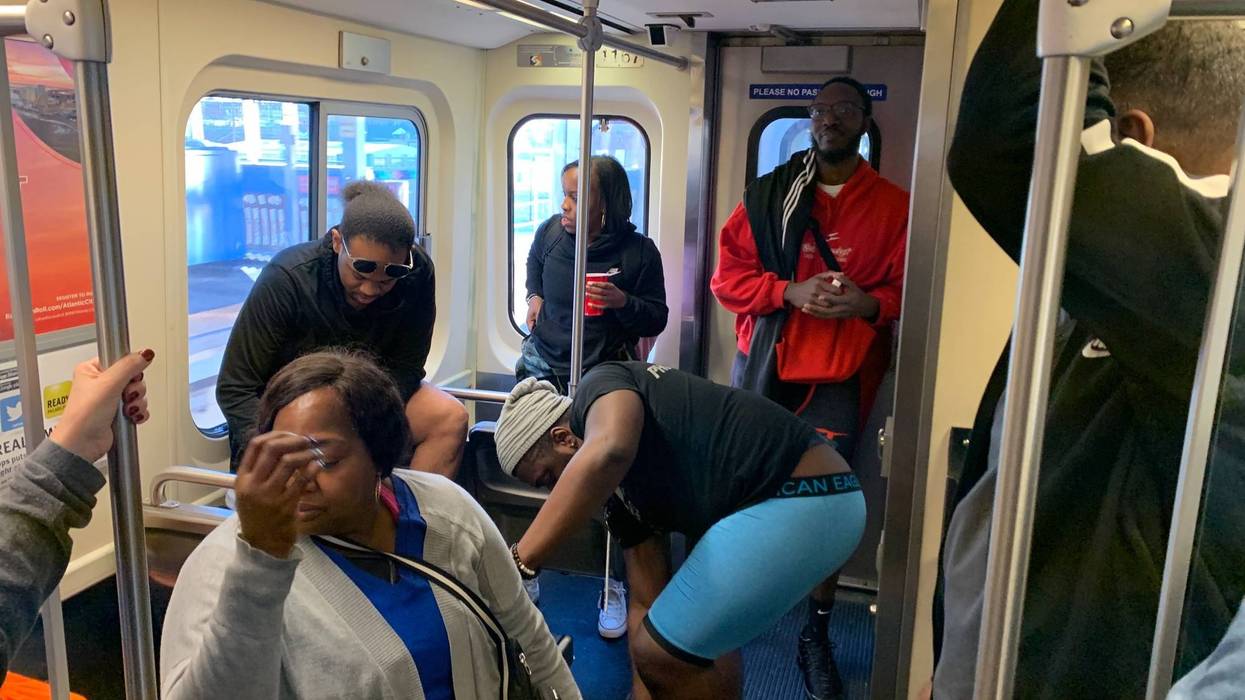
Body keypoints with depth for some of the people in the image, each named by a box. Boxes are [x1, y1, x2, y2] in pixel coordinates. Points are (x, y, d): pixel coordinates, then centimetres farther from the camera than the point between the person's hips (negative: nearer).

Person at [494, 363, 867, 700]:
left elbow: (607, 452, -29)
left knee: (663, 654, 0)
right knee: (702, 624, 30)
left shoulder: (599, 387, -4)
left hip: (801, 500, -11)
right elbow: (648, 603, 21)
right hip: (796, 499, 11)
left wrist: (519, 562, -25)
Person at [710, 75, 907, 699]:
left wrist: (869, 303, -19)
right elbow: (728, 275, 1)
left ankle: (817, 635, 16)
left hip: (839, 376, -1)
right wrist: (791, 291, -14)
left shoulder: (894, 206, 3)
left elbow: (910, 289, 2)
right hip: (760, 367, 2)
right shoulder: (767, 194, 6)